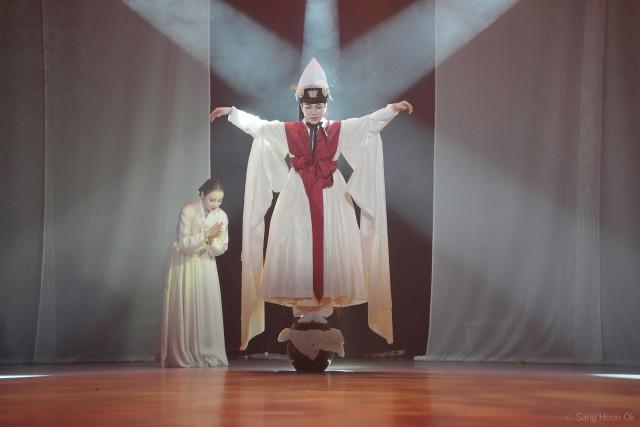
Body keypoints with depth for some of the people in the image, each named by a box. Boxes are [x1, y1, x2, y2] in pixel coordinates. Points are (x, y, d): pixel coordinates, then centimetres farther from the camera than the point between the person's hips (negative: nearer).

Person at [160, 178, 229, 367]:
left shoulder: (222, 216, -10)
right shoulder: (188, 211, -22)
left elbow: (221, 248, -7)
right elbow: (184, 244, -22)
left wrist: (212, 241, -27)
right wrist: (206, 235, -31)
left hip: (205, 264, 4)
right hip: (183, 263, -4)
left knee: (207, 307, 0)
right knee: (183, 308, -4)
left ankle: (207, 354, 7)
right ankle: (181, 356, 1)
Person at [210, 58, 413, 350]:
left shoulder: (340, 130, 8)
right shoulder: (287, 131, 8)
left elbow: (370, 122, -1)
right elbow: (256, 125, 5)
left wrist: (393, 109, -14)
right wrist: (232, 112, -3)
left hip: (331, 199, 0)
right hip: (297, 198, 0)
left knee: (329, 247, -3)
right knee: (298, 248, -3)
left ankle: (323, 304, 2)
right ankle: (302, 304, 1)